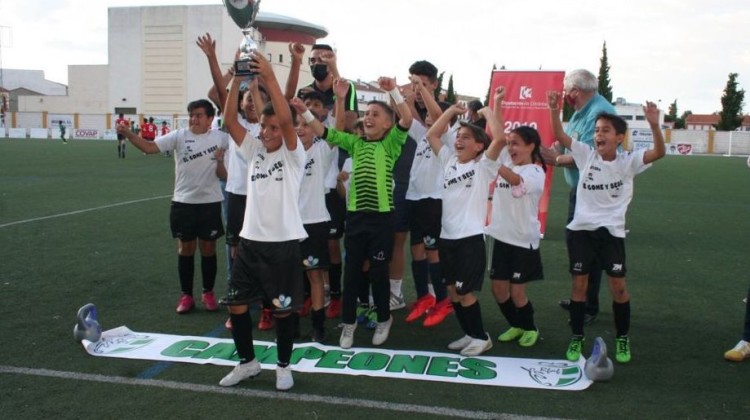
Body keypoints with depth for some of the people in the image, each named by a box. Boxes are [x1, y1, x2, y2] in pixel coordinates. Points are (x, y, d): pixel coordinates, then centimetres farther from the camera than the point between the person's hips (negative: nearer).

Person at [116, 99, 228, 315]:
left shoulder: (219, 137, -2)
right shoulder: (179, 136, -2)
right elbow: (150, 147, -9)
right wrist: (128, 134, -24)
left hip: (210, 202, 0)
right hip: (183, 202, 1)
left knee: (208, 249, 10)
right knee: (185, 249, 9)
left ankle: (208, 293, 26)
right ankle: (186, 295, 21)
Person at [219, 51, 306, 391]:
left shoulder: (293, 154, -6)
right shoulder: (253, 150, 8)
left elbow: (287, 119, -24)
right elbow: (229, 120, -4)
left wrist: (269, 78, -27)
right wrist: (237, 79, -13)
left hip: (283, 243, -5)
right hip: (250, 240, 5)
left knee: (282, 309, 6)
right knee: (236, 305, 10)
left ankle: (283, 366, 26)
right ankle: (247, 362, 30)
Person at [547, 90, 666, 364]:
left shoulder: (628, 161, -4)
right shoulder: (586, 155, 0)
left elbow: (659, 153, -18)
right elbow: (560, 136, -6)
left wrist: (654, 125, -33)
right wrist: (554, 111, -21)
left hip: (612, 231, -1)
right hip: (581, 229, 1)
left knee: (618, 286, 3)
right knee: (579, 283, 5)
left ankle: (622, 339, 22)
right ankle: (576, 338, 18)